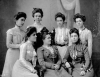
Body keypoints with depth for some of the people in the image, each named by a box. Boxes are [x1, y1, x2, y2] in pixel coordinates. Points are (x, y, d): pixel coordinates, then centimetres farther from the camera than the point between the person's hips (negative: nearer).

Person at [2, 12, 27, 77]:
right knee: (11, 71, 0)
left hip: (21, 55, 4)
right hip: (12, 54, -4)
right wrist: (19, 45, -14)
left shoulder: (23, 33, 8)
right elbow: (8, 45, -10)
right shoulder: (10, 31, -4)